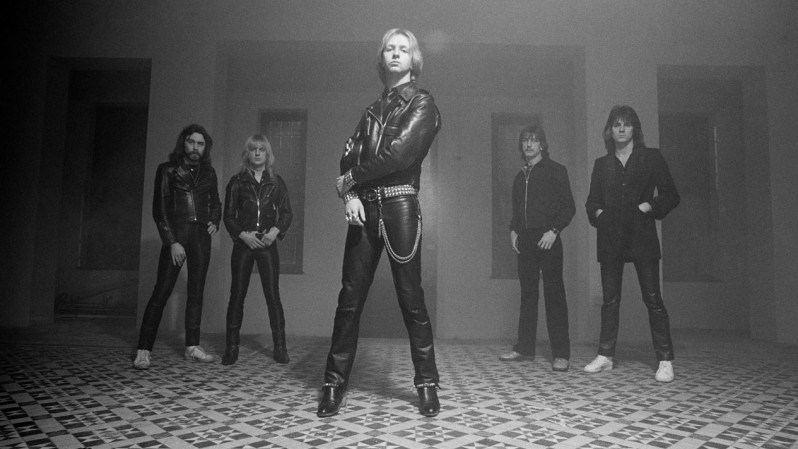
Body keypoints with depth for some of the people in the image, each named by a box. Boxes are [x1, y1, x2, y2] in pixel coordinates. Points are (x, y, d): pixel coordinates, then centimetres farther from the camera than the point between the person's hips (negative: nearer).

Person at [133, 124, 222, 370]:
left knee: (196, 292, 5)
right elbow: (159, 209, -4)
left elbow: (215, 203, 27)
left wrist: (214, 222, 7)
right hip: (176, 235, -4)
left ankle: (192, 347, 12)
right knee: (162, 291, -7)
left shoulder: (208, 172, 14)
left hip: (201, 235, 4)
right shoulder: (167, 170, 2)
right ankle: (143, 350, -3)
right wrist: (171, 242, -12)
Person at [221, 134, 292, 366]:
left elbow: (286, 213, 6)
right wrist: (243, 234, -11)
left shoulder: (276, 182, 10)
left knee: (273, 295, -4)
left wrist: (275, 231, -11)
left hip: (267, 244, 0)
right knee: (237, 295, 1)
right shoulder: (237, 182, 8)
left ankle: (280, 347, 2)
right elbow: (228, 216, 5)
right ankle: (231, 347, 10)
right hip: (243, 243, 0)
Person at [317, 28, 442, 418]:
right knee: (349, 297, 3)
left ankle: (427, 384, 11)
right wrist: (349, 194, -9)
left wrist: (350, 178, -4)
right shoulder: (374, 109, 22)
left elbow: (398, 153, -12)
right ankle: (334, 382, 11)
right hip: (364, 208, 5)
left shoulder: (422, 103, 3)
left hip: (399, 205, -5)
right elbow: (349, 155, 10)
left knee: (410, 297, -1)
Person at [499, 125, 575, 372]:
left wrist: (554, 231, -14)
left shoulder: (555, 171, 2)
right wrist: (514, 231, 7)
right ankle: (524, 347, 13)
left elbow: (569, 207, -2)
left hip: (547, 239, -5)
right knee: (527, 294, 7)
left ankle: (561, 354, -3)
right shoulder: (520, 177, 19)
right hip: (525, 240, 5)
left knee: (554, 295, -6)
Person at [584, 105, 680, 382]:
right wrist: (598, 213, -2)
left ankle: (665, 361, 4)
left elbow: (670, 195, 4)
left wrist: (648, 207, -10)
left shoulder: (651, 157, 6)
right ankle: (605, 356, 14)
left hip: (641, 236, -3)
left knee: (652, 299, -3)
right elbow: (592, 201, 17)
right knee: (609, 299, 6)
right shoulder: (602, 164, 15)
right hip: (610, 238, 3)